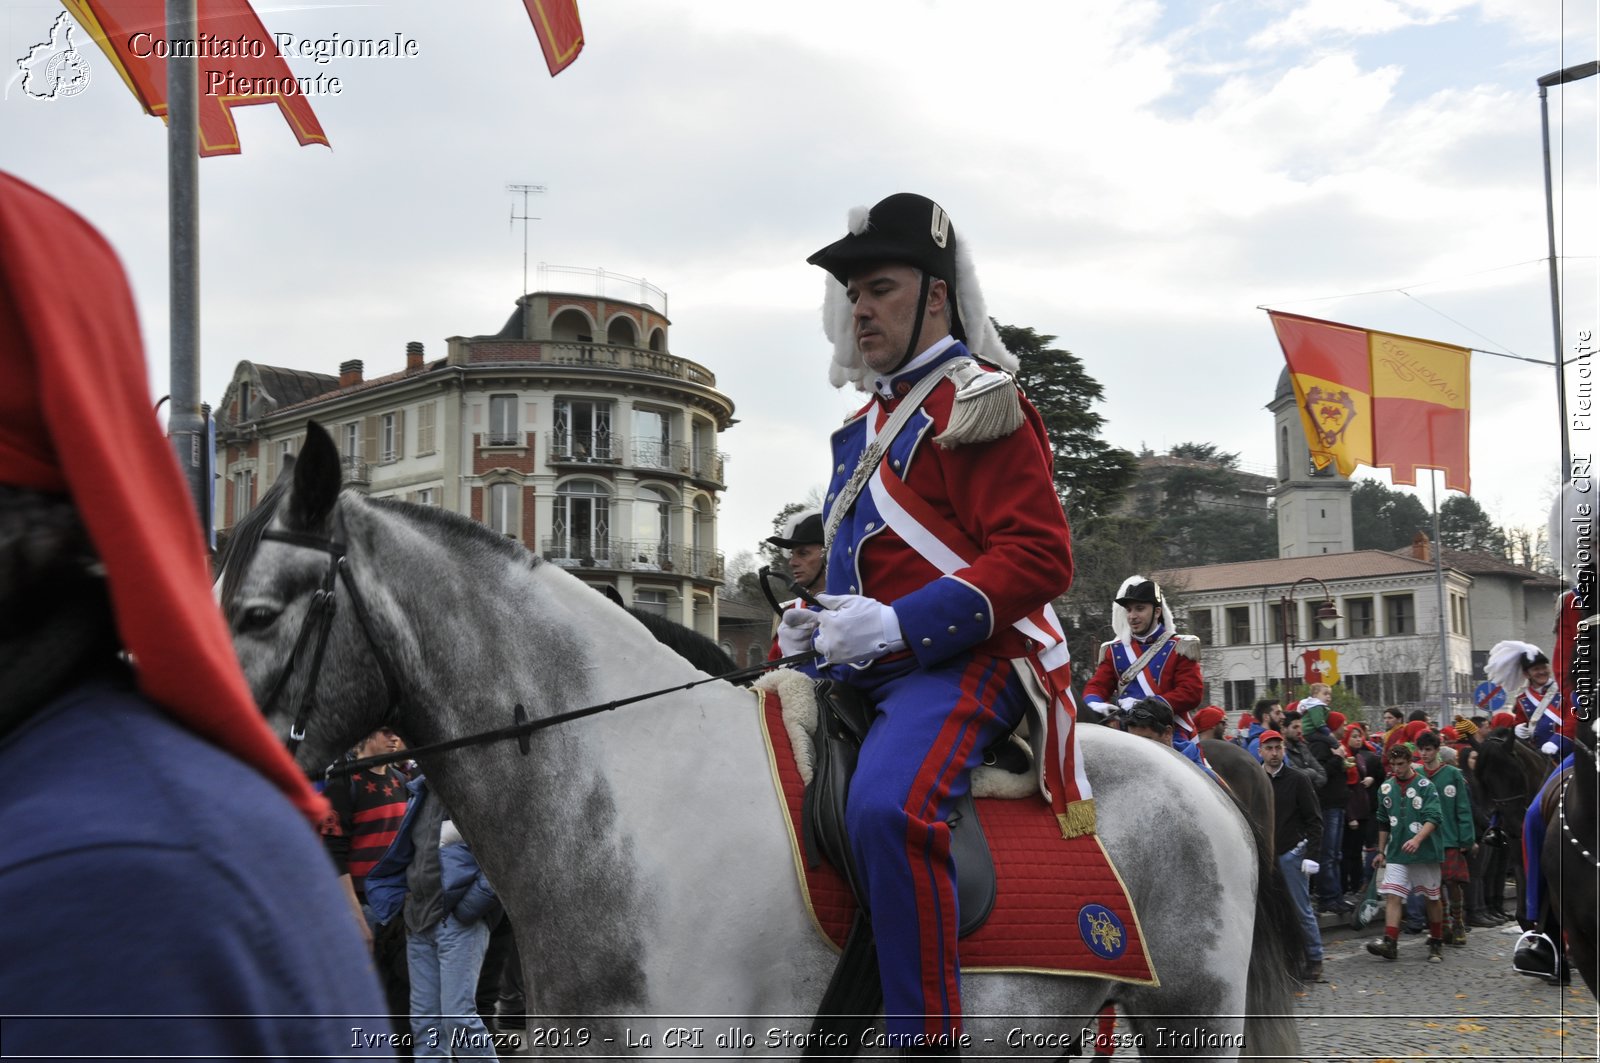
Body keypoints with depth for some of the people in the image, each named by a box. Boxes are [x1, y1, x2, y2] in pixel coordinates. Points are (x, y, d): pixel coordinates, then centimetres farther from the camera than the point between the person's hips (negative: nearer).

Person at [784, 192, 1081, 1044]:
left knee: (886, 805, -35)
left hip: (965, 663, -9)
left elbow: (1039, 556, -16)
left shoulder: (977, 406, -6)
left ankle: (926, 1035, -28)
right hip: (865, 669, 9)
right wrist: (813, 626, 9)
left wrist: (898, 623, -23)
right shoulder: (864, 428, 20)